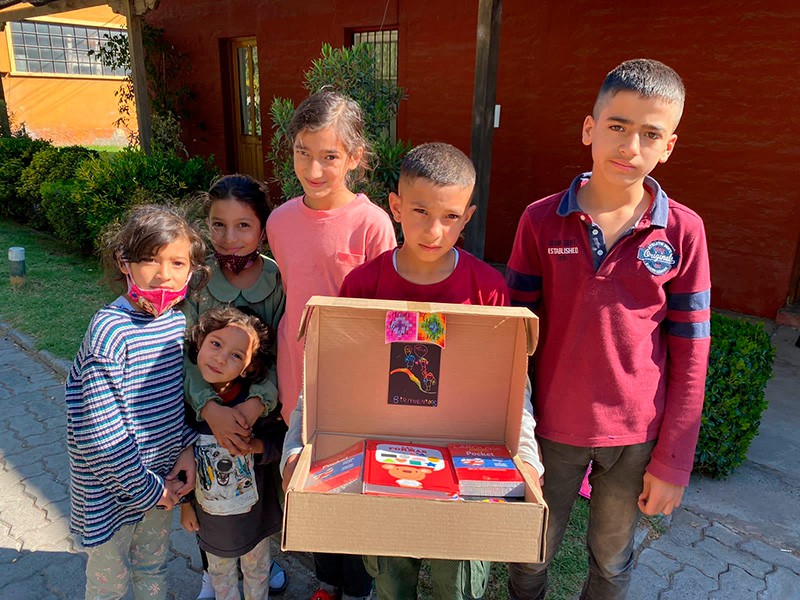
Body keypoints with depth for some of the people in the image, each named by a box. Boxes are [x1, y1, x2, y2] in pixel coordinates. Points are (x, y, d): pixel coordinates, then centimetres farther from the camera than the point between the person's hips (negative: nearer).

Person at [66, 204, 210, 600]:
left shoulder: (178, 322, -5)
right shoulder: (109, 330, -25)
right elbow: (101, 432, -24)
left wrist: (188, 446, -5)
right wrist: (147, 488, -15)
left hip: (162, 475, 5)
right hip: (113, 484, -5)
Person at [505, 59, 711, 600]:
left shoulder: (683, 231, -9)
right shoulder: (541, 221, -9)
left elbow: (689, 356, -4)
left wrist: (673, 461, -2)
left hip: (639, 433, 0)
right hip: (554, 426, 0)